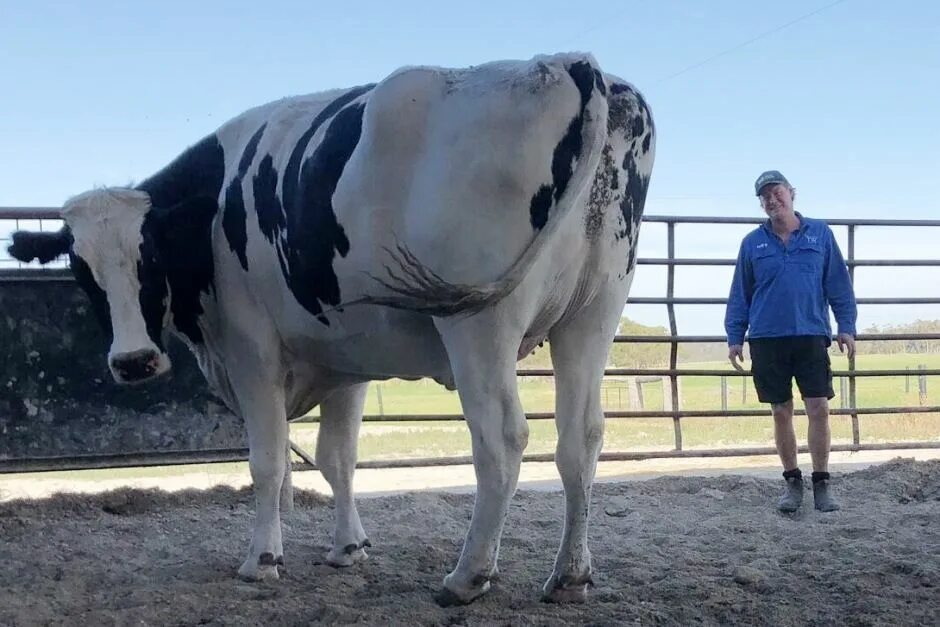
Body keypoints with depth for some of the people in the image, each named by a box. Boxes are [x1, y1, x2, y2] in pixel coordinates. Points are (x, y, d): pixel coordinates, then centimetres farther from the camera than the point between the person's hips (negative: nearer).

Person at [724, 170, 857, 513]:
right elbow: (739, 294, 10)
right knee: (781, 412, 7)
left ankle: (821, 484, 6)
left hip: (812, 336, -1)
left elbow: (839, 284, 6)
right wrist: (735, 337, 6)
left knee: (819, 409, -5)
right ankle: (792, 483, 18)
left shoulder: (820, 233, 5)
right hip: (767, 340, 1)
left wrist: (846, 327, 0)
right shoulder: (752, 243, 7)